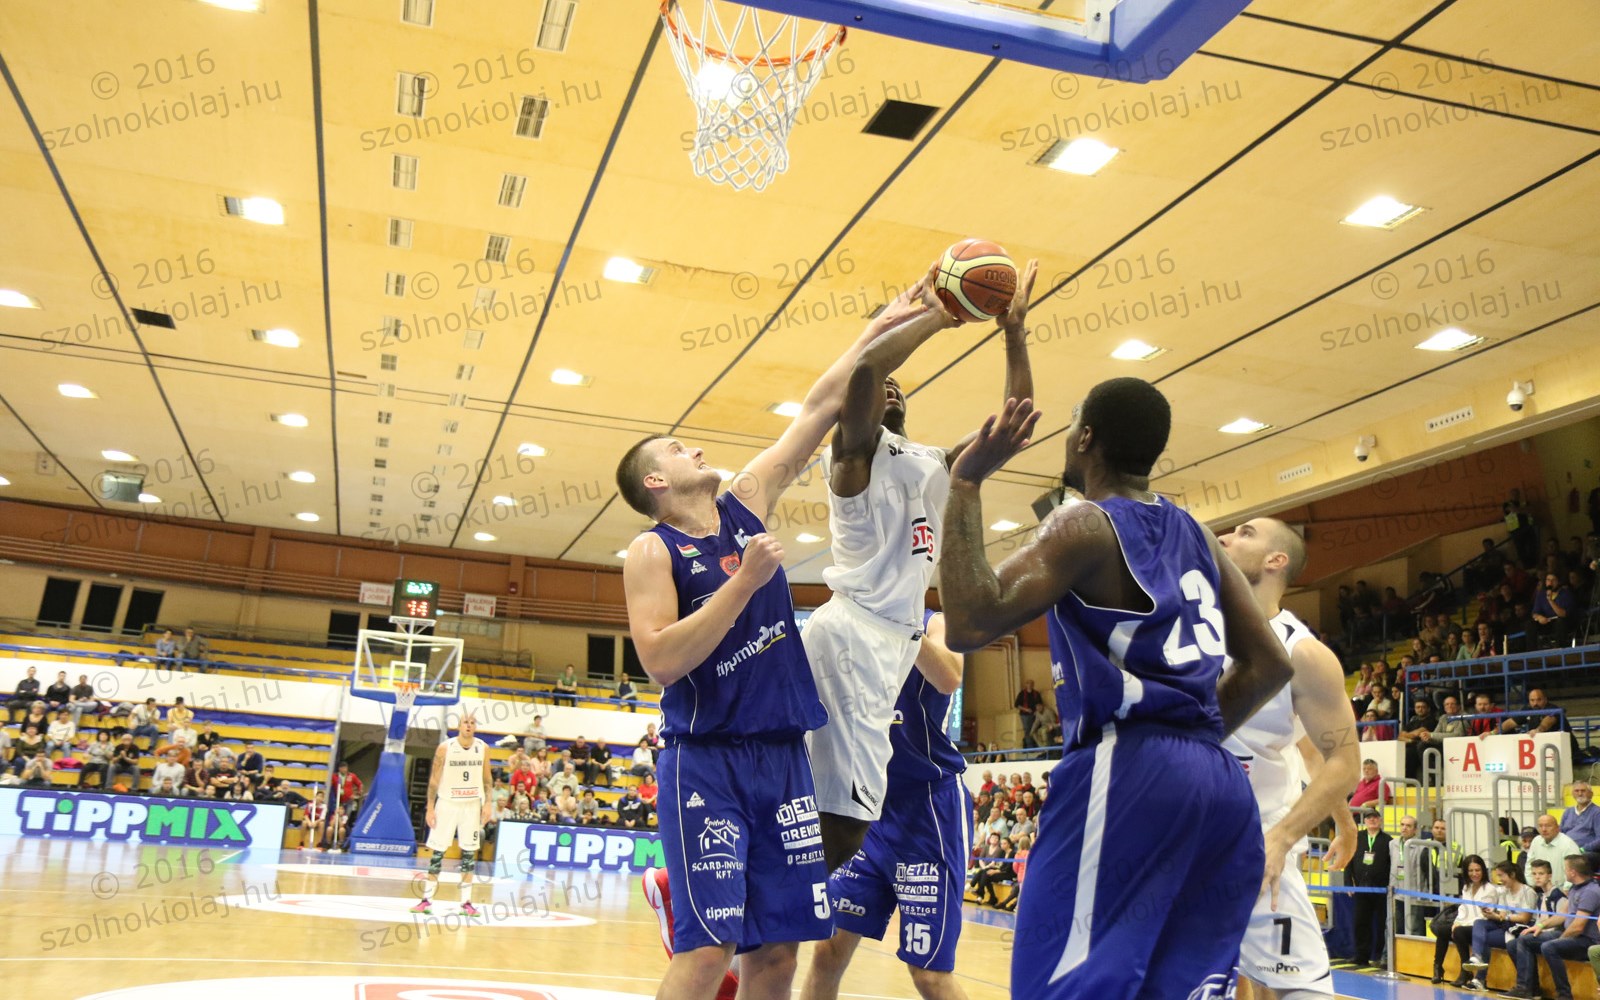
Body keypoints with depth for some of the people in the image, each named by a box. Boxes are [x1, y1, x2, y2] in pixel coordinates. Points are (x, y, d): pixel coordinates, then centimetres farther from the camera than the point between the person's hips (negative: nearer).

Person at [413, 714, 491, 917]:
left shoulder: (483, 748, -2)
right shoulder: (445, 748, -9)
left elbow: (487, 778, 7)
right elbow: (434, 779, -4)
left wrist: (488, 803, -2)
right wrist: (430, 808, -8)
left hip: (472, 805, 2)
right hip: (447, 803, -2)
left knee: (469, 853, 2)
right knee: (437, 852, 0)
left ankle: (466, 902, 7)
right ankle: (426, 900, 8)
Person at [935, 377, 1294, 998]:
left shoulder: (1084, 524, -5)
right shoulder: (1195, 535, 18)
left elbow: (970, 626, -17)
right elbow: (1269, 666, 19)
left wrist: (964, 485, -11)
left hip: (1126, 776, -8)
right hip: (1219, 783, 8)